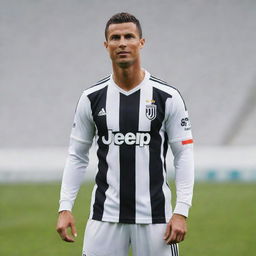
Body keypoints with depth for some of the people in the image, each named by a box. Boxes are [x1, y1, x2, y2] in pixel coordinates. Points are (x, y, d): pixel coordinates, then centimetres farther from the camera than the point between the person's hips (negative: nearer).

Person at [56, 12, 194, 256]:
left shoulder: (168, 97, -1)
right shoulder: (92, 98, 5)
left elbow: (184, 155, 1)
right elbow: (77, 156, 10)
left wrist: (181, 211, -8)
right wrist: (65, 208, 1)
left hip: (154, 216, -1)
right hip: (105, 215, 1)